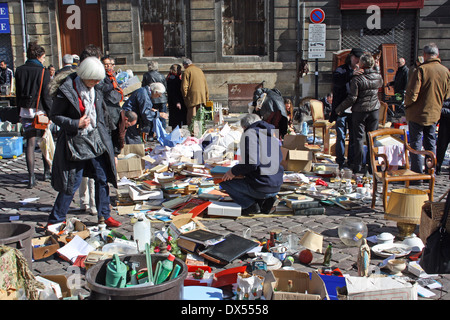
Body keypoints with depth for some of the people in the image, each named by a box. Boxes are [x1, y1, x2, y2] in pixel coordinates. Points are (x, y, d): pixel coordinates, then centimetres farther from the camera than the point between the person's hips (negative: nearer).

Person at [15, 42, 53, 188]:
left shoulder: (19, 71, 5)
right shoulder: (43, 71, -10)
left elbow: (18, 93, 8)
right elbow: (46, 95, -11)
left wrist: (20, 111, 14)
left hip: (25, 111, 4)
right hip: (40, 111, -4)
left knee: (30, 143, 3)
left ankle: (31, 177, -2)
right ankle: (47, 172, 23)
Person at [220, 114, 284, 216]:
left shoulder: (250, 133, -8)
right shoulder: (272, 133, 16)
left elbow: (251, 163, -21)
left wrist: (233, 171, -5)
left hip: (260, 187, -8)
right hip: (276, 186, 8)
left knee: (224, 180, 10)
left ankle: (250, 204, -4)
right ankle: (267, 199, 11)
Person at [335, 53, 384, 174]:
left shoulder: (357, 79, -15)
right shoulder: (378, 77, 1)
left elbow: (352, 98, -16)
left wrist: (339, 109, -5)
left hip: (359, 111, -4)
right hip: (374, 110, 4)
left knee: (359, 138, 3)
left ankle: (358, 166, 5)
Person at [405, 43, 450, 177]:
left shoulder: (421, 69, -18)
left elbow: (412, 93, -21)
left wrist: (407, 104, -1)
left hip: (417, 113, -5)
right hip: (435, 114, 5)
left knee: (416, 143, 4)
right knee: (431, 143, 16)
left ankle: (417, 174, 5)